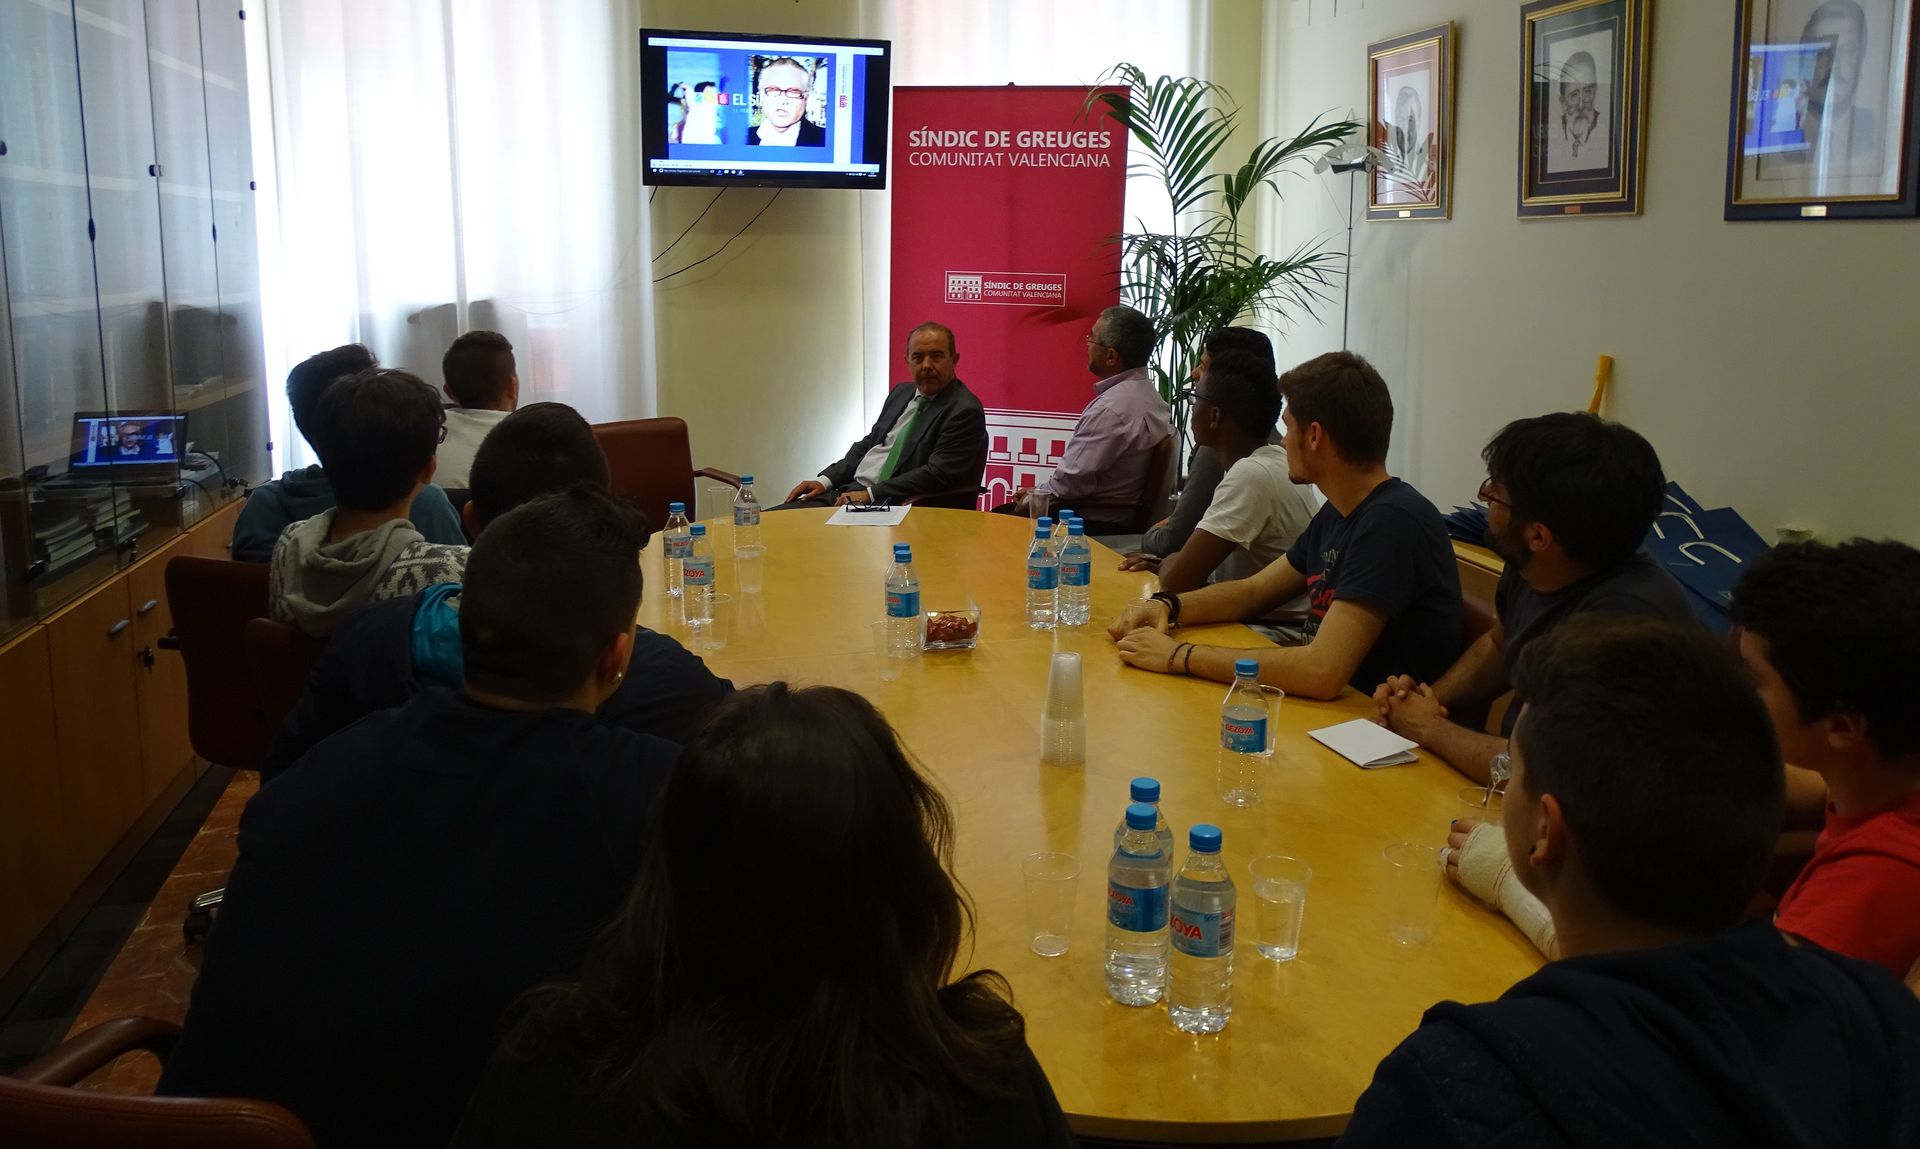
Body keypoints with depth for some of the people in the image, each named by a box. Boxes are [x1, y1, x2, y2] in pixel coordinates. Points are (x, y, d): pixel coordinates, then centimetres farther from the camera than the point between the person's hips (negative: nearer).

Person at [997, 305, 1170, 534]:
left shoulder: (1111, 408, -24)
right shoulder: (1146, 394, 8)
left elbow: (1074, 479, -21)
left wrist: (1035, 496, -3)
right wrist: (1041, 490, 12)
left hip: (1093, 523, -10)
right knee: (1000, 513, 15)